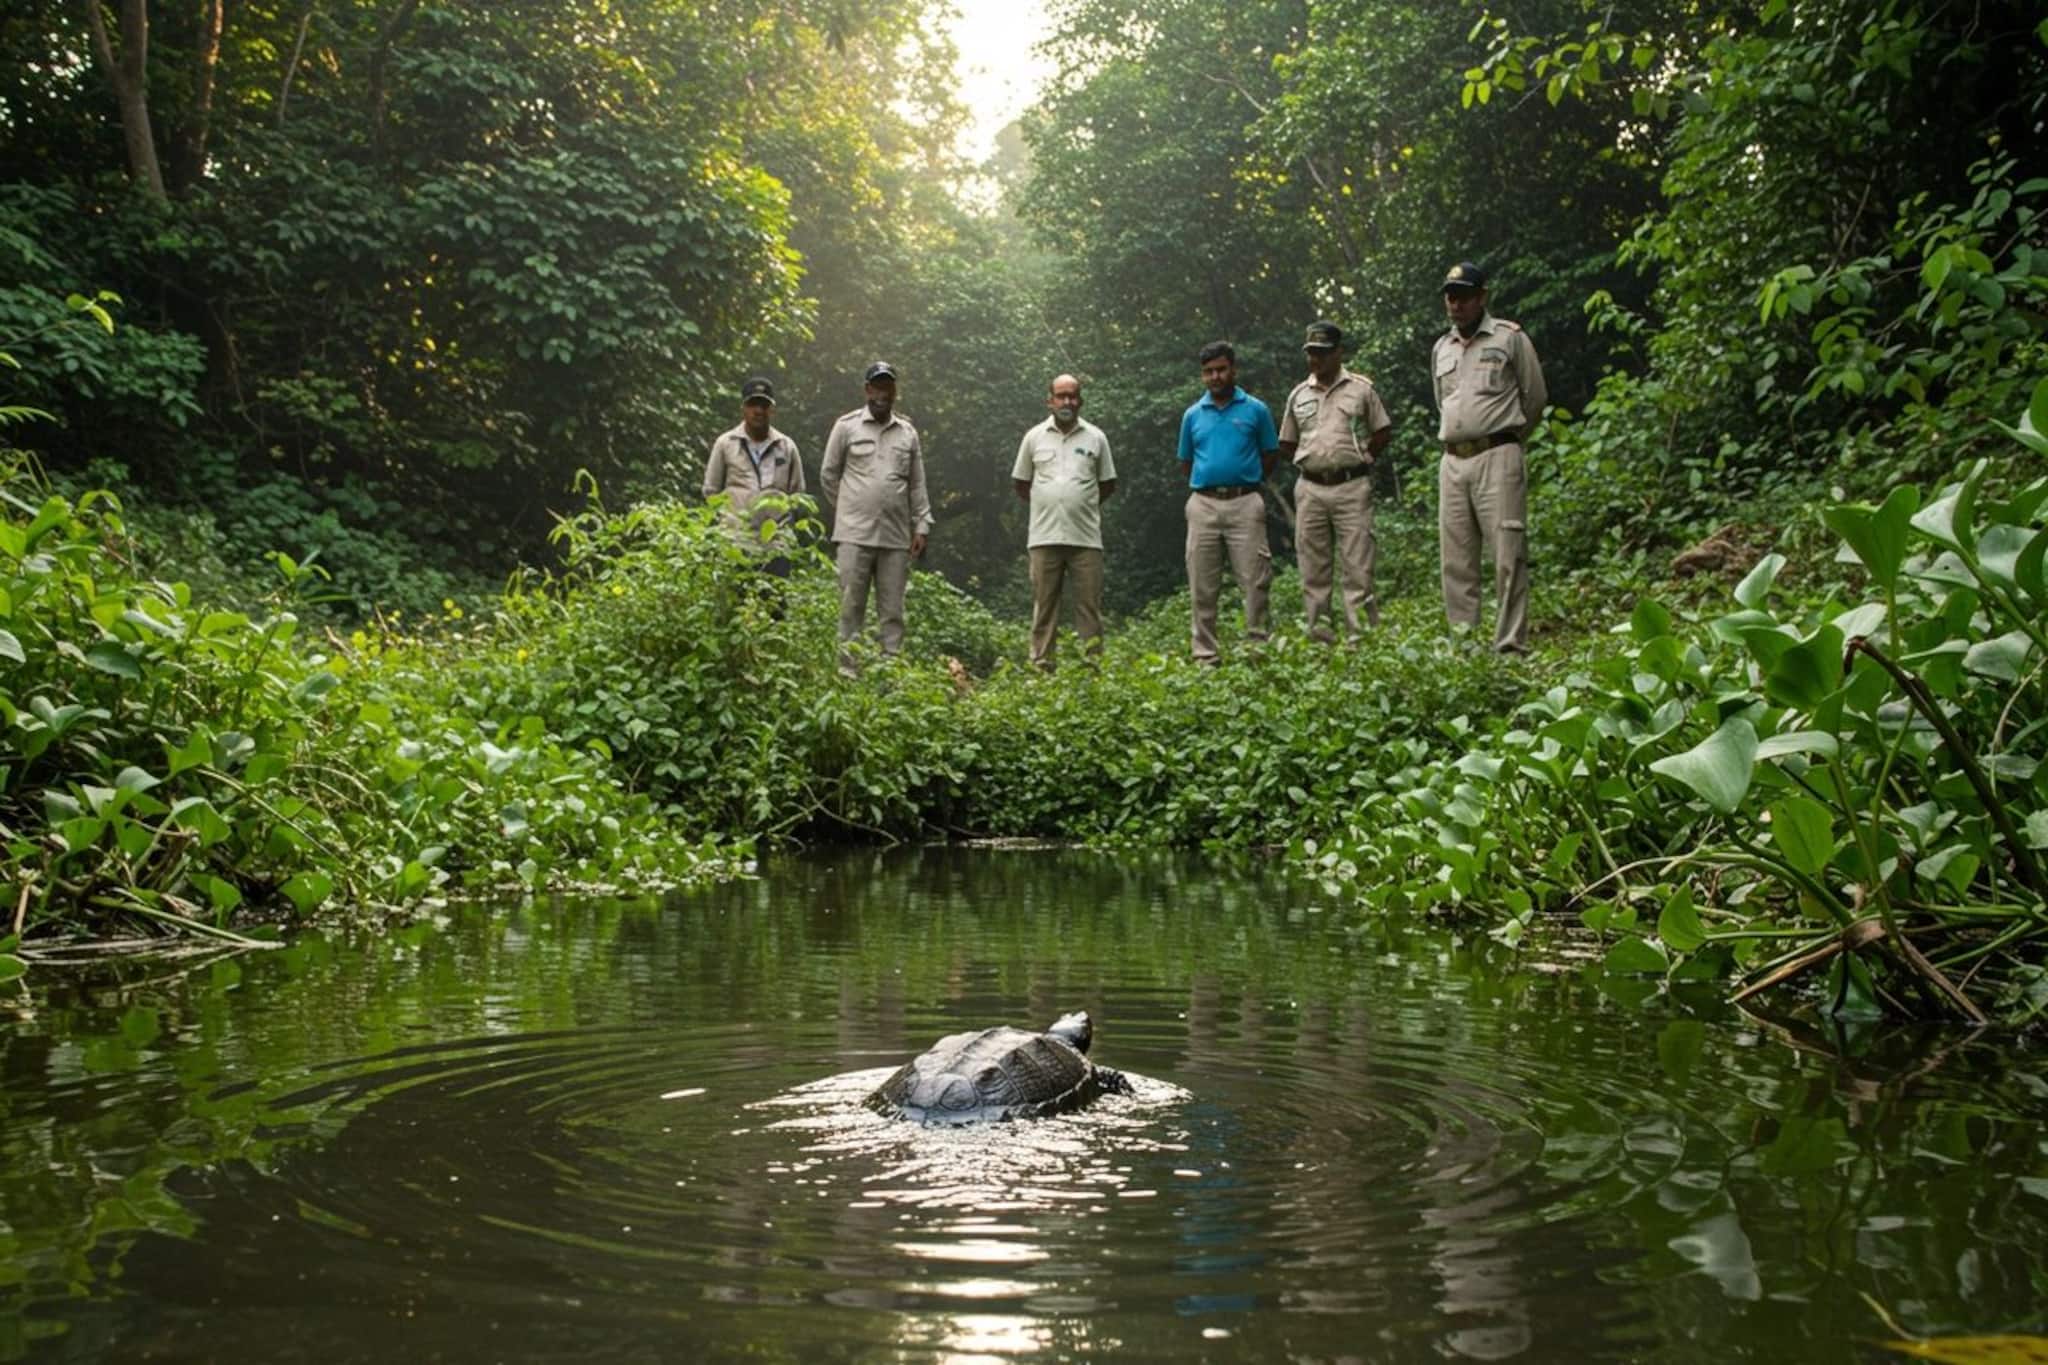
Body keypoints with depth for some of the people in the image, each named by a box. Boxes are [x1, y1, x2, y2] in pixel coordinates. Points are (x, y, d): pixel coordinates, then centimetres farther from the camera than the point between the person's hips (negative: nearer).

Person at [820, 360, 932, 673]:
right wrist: (850, 509, 11)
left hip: (896, 536, 3)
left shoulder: (908, 432, 12)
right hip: (855, 534, -3)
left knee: (892, 611, 4)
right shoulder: (847, 426, 2)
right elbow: (828, 474, 9)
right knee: (851, 607, 0)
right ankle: (847, 669, 4)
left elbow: (917, 484, 13)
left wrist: (921, 526, 6)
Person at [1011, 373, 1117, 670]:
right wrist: (1047, 506, 12)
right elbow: (1020, 482, 15)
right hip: (1044, 537, 0)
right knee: (1044, 604, 3)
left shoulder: (1095, 437, 7)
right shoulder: (1034, 437, 7)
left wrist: (1083, 506, 12)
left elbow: (1108, 483, 14)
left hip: (1085, 537, 0)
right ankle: (1041, 665, 7)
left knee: (1089, 603, 0)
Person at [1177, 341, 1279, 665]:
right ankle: (1205, 655, 9)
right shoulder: (1193, 415, 10)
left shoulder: (1256, 410, 4)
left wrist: (1247, 481, 8)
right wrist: (1206, 483, 12)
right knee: (1203, 587, 3)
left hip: (1244, 504, -2)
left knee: (1254, 580, -5)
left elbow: (1271, 454, 11)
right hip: (1203, 505, 2)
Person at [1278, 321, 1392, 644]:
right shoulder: (1298, 395, 12)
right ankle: (1318, 635, 9)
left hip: (1352, 486, -3)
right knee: (1312, 567, 4)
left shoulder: (1361, 388, 4)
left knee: (1357, 565, -5)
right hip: (1310, 489, 3)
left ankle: (1360, 635, -4)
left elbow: (1383, 432, 9)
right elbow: (1286, 444, 18)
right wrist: (1310, 464, 8)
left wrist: (1358, 459, 4)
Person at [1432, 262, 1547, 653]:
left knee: (1508, 557, -9)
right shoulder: (1441, 348, 17)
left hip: (1497, 456, -5)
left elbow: (1535, 398, 7)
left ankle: (1512, 646, -9)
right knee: (1455, 560, 4)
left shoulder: (1510, 338, 1)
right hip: (1452, 461, 6)